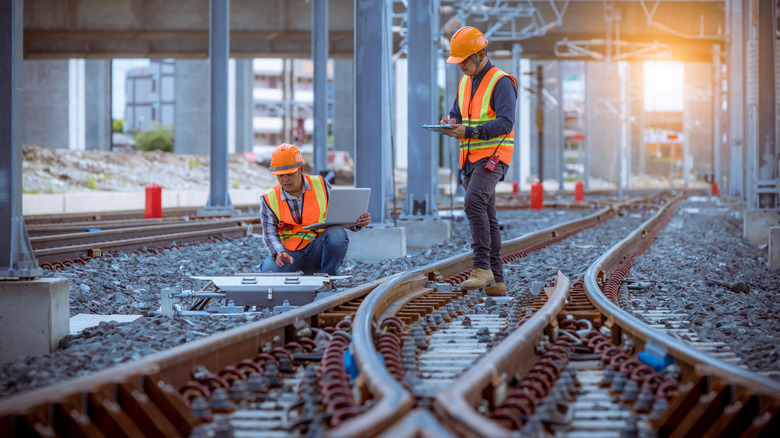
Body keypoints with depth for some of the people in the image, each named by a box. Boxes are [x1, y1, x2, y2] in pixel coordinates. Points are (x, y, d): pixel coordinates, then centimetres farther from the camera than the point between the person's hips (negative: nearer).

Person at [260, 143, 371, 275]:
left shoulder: (321, 185, 4)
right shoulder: (269, 199, 1)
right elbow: (270, 234, -5)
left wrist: (357, 223, -12)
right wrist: (279, 253, -27)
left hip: (319, 250, 0)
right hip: (291, 253, 0)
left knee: (336, 233, -32)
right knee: (269, 268, -31)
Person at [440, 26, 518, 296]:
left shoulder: (501, 83, -9)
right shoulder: (465, 82, 17)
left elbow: (505, 123, -18)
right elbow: (457, 114, 21)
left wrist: (469, 131, -25)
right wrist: (451, 124, -4)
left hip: (492, 157, -8)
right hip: (471, 159, 8)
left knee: (474, 203, -28)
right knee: (486, 217, 6)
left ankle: (482, 267, -29)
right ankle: (496, 281, 8)